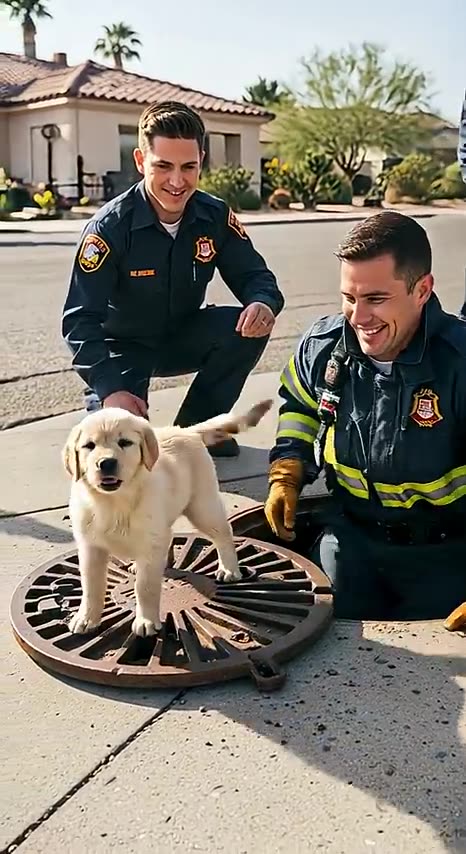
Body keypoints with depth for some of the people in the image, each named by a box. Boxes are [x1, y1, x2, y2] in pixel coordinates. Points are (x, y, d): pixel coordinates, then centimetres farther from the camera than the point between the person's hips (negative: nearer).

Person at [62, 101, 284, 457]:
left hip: (183, 338, 4)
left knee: (250, 328, -23)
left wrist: (264, 303, -31)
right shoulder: (111, 226, -24)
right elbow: (81, 319, -24)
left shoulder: (216, 216, -12)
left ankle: (195, 427, -2)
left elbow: (253, 275, -5)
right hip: (124, 346, -4)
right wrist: (110, 388, -37)